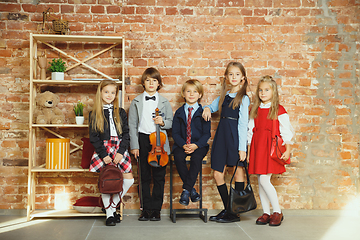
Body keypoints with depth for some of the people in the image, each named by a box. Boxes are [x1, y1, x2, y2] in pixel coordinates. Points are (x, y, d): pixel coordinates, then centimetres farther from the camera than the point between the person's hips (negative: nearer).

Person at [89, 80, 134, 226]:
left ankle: (113, 205, 14)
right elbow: (93, 137, 0)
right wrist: (104, 155, -11)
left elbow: (126, 134, 5)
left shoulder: (120, 112, 10)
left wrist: (121, 152, -9)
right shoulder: (94, 114, 5)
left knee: (129, 180, -5)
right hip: (103, 150, -2)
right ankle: (109, 214, 11)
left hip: (119, 149, 2)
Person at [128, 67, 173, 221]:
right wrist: (134, 145, -3)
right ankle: (146, 208, 16)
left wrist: (163, 122, -13)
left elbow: (171, 122, 10)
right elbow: (132, 125, 4)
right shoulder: (136, 102, 6)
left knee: (159, 176, 3)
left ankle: (156, 209, 14)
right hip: (143, 140, 0)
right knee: (144, 176, 6)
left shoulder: (164, 102, 7)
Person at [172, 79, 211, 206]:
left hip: (199, 145, -2)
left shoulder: (203, 112, 3)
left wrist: (196, 145, -17)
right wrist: (183, 145, -14)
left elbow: (206, 133, -1)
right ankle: (191, 189, -16)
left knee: (196, 158, -33)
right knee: (178, 157, -29)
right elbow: (175, 133, 5)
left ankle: (186, 189, -24)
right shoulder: (179, 112, 9)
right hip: (181, 145, 2)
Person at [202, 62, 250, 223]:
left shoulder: (243, 98, -4)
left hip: (235, 137, -6)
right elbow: (213, 106, 32)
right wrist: (207, 108, 7)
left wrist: (242, 148, -14)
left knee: (238, 173, 2)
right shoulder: (224, 95, 14)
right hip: (221, 135, 7)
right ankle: (227, 209, 19)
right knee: (218, 174, 5)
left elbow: (243, 124, -9)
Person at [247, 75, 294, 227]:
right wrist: (248, 150, 11)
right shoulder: (255, 110, 12)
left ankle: (278, 212, 2)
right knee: (260, 182, 6)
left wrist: (287, 150, -7)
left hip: (271, 147, -5)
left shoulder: (279, 110, -2)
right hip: (257, 147, 5)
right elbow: (250, 131, 13)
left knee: (264, 180, -12)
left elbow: (286, 131, -2)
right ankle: (266, 214, 16)